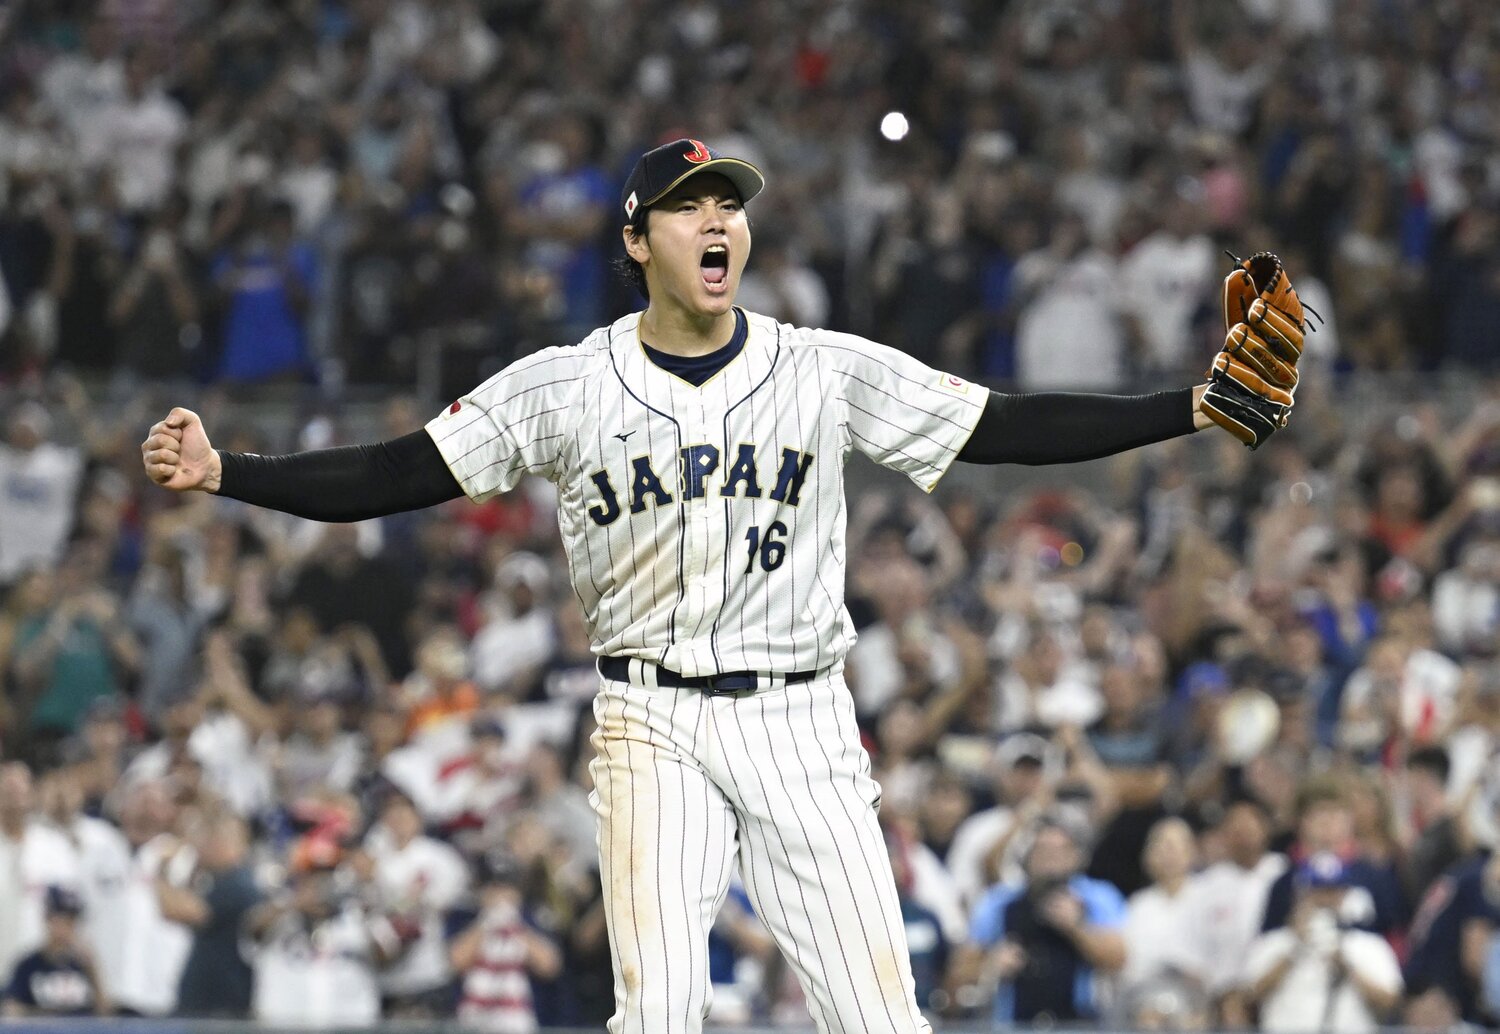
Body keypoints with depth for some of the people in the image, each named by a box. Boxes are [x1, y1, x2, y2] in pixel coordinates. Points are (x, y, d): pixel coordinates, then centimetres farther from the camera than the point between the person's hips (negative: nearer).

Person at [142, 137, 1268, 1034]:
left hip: (802, 723, 1)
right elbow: (395, 475, 1)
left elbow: (1006, 428, 1)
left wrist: (1189, 409, -9)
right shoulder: (563, 388, 2)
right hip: (655, 726, -1)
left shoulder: (829, 371, 3)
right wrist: (223, 472, -11)